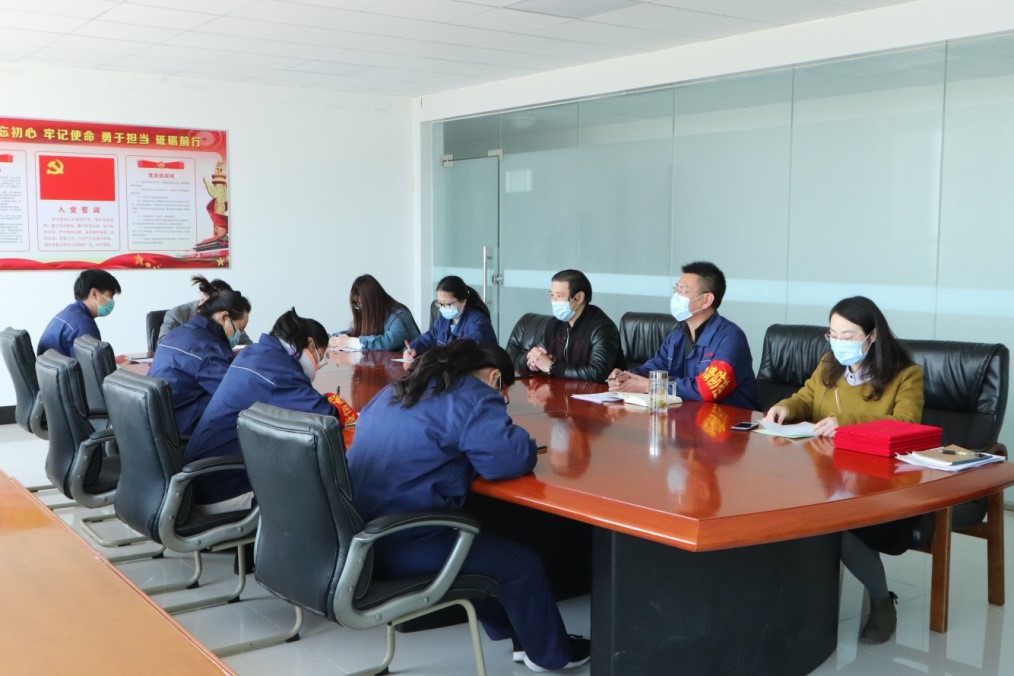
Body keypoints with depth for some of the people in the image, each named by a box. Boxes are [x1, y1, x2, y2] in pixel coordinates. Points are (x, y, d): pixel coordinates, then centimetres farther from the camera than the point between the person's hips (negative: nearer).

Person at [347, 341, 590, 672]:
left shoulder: (397, 389, 16)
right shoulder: (475, 397, -10)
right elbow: (510, 459, -21)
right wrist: (524, 446, 2)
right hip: (402, 544, -9)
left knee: (478, 544, 31)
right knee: (522, 564, 11)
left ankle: (520, 636, 42)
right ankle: (549, 654, 33)